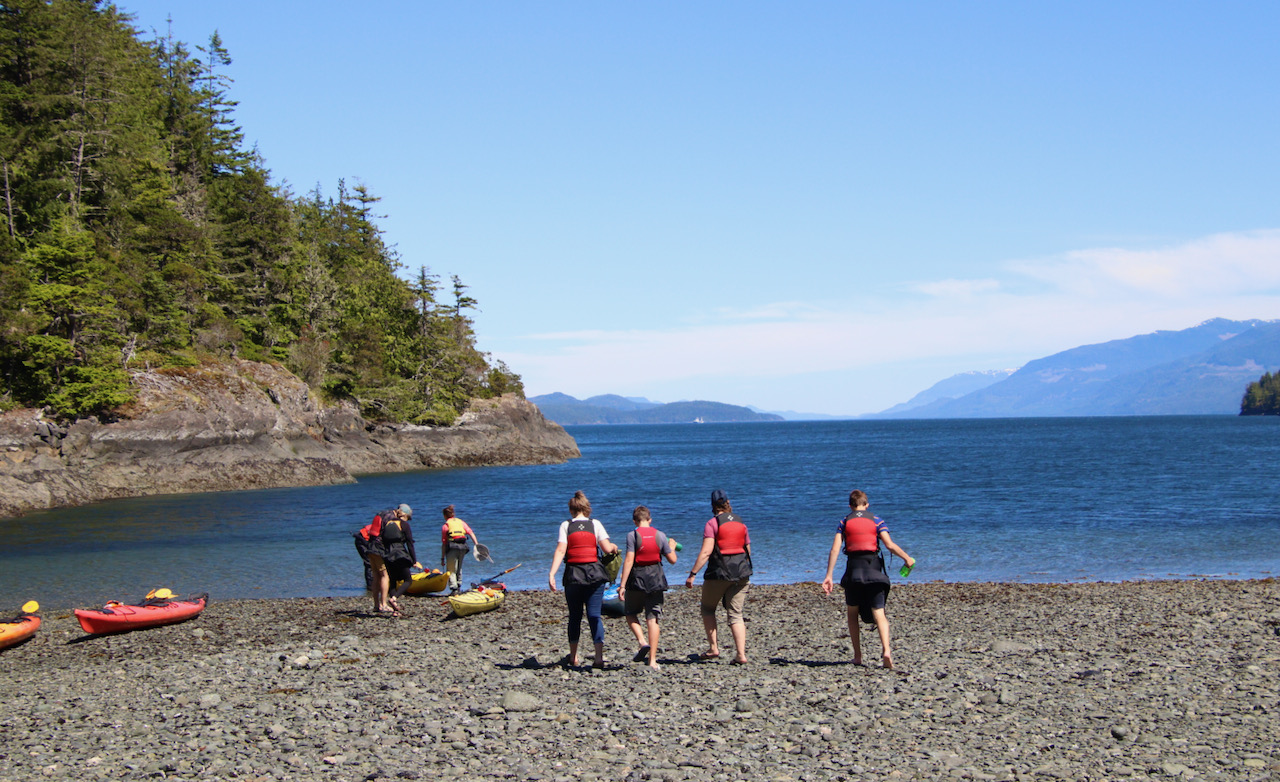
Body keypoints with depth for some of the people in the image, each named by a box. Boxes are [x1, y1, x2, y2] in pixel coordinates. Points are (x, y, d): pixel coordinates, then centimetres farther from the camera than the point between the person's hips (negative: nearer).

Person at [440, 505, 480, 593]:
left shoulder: (445, 526, 6)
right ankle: (459, 585, 20)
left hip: (452, 547, -5)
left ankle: (454, 587, -16)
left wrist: (442, 558, 5)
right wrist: (476, 543, -4)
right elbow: (470, 533, 4)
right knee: (459, 569, 20)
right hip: (463, 546, 5)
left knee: (451, 570, -2)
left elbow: (444, 543, 3)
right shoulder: (461, 522, 18)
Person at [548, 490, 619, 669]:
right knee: (594, 615, 0)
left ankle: (573, 657, 17)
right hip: (594, 573, 0)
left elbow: (560, 551, -9)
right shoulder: (595, 524, 3)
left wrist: (552, 574, -14)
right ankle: (599, 656, -13)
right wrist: (614, 547, 17)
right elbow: (607, 549, -6)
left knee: (575, 616, 13)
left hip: (573, 574, 0)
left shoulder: (566, 526, 2)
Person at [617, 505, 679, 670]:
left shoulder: (632, 535, -7)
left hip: (637, 578, -3)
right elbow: (672, 559, 6)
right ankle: (652, 660, 1)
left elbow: (629, 560, -14)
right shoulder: (660, 535, 3)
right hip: (656, 579, 3)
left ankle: (642, 642, -8)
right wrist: (672, 547, 28)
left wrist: (622, 585, -13)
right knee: (652, 619, 4)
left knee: (630, 613, 17)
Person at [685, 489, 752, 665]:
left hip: (718, 572, -5)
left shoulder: (712, 524, -9)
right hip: (741, 572, 5)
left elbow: (706, 552, -18)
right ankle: (741, 655, -6)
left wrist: (692, 574, -18)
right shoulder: (741, 522, 10)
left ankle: (713, 648, 10)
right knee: (736, 615, 5)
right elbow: (748, 550, 16)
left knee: (708, 609, 16)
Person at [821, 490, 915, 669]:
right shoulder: (876, 520, 6)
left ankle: (857, 655, 13)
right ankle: (886, 650, -25)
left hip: (853, 568, 0)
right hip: (874, 568, 0)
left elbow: (835, 550, -2)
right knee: (879, 613, -2)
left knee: (852, 613, 17)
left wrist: (828, 576, -3)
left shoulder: (844, 522, 7)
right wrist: (907, 558, 7)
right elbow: (890, 545, -6)